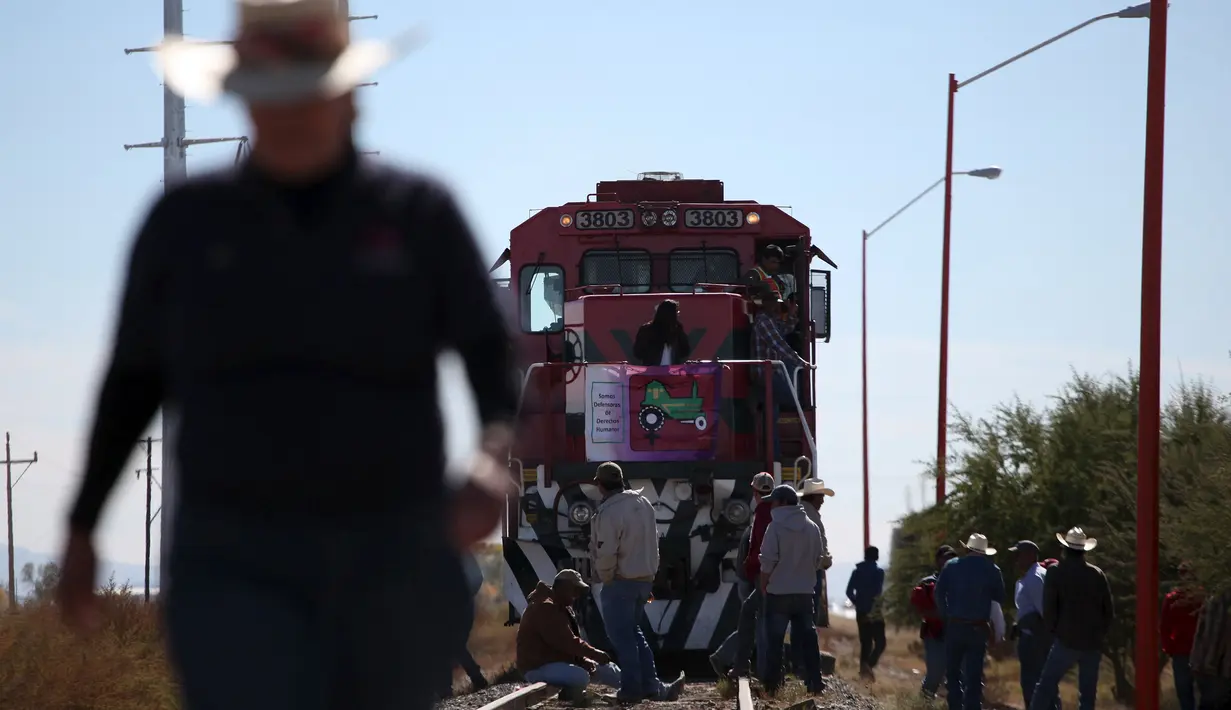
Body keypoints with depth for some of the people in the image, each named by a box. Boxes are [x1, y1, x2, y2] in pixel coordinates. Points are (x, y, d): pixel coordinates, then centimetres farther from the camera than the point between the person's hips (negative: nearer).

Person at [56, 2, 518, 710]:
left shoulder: (419, 213, -2)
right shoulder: (187, 220, 2)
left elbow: (496, 365, -7)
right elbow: (133, 379, 11)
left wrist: (495, 463, -29)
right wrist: (80, 534, 12)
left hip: (388, 567, 1)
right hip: (240, 573, -1)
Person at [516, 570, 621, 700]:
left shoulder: (562, 608, 15)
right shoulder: (545, 608, -21)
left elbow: (570, 642, 16)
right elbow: (566, 642, -27)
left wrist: (584, 661, -2)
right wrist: (595, 654, -21)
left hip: (560, 661, 11)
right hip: (539, 667, -11)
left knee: (605, 669, 12)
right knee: (581, 677, -34)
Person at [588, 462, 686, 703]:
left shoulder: (609, 512, -20)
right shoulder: (644, 504, 6)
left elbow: (606, 553, -23)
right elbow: (652, 541, 11)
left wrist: (605, 577, -6)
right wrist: (649, 574, 16)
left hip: (620, 582, -8)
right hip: (645, 578, 8)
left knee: (622, 637, 2)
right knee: (633, 632, 20)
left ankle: (632, 688, 4)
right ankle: (651, 686, 16)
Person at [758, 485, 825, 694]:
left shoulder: (776, 527, -10)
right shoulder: (812, 527, 5)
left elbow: (768, 561, -13)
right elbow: (819, 559, 9)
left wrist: (763, 585, 0)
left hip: (779, 592, -4)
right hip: (805, 591, 4)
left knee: (775, 639, 2)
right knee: (807, 637, 5)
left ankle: (772, 683, 2)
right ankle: (814, 681, 0)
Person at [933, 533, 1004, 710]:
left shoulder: (952, 566, 1)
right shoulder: (991, 570, -1)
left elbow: (939, 592, -2)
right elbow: (1000, 597, 4)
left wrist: (945, 615, 8)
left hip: (955, 625, 0)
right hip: (978, 628, 0)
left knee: (953, 671, 11)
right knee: (974, 675, 3)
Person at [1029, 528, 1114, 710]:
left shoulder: (1056, 573, -4)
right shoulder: (1098, 575, 5)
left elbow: (1049, 608, -6)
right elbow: (1109, 611, 7)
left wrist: (1052, 630, 9)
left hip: (1067, 641, -3)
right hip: (1093, 644, 3)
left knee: (1046, 686, 1)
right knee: (1088, 692, 7)